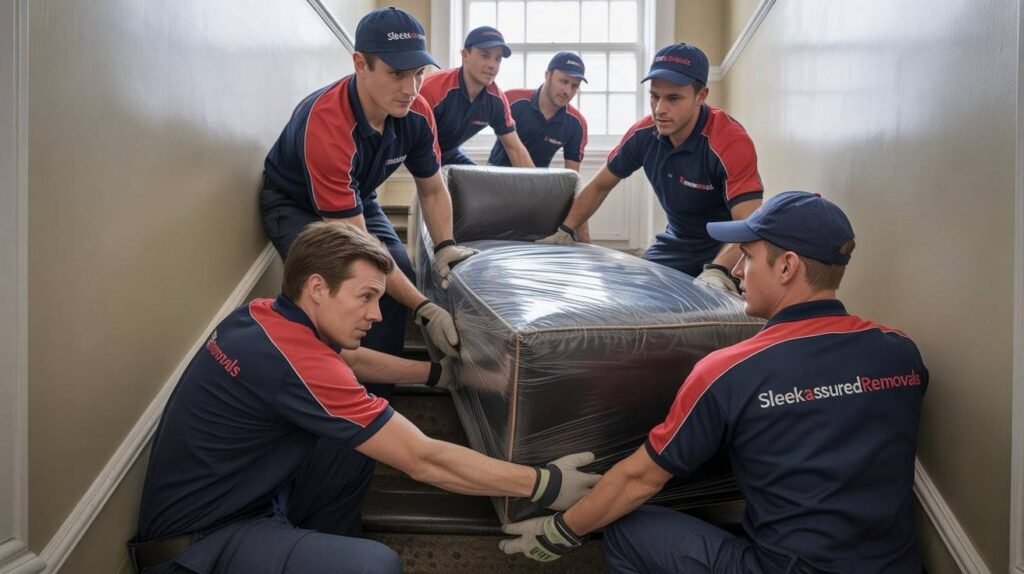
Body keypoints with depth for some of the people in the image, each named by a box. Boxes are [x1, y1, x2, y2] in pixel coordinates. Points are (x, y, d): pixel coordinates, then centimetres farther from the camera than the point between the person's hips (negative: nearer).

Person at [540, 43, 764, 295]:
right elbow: (600, 186, 3)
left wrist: (717, 272, -54)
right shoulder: (643, 133, -13)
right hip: (675, 244, 5)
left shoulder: (731, 143, -29)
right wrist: (565, 231, -4)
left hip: (725, 251, -5)